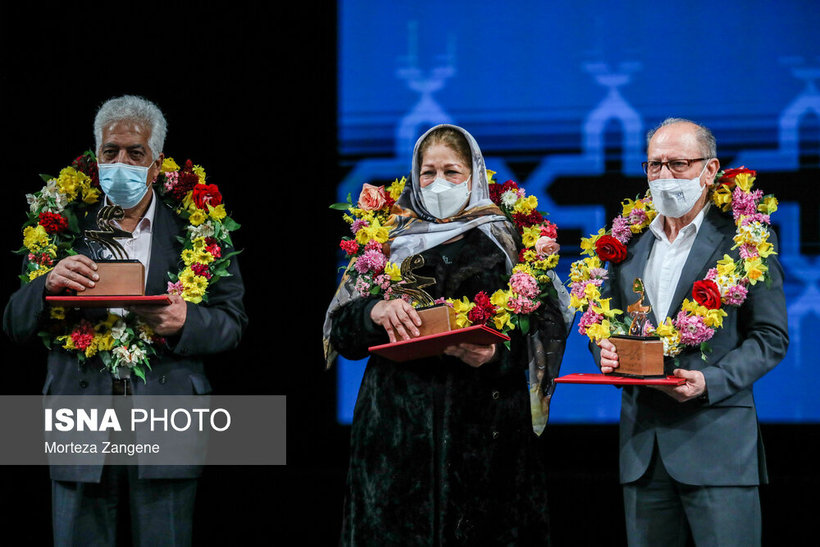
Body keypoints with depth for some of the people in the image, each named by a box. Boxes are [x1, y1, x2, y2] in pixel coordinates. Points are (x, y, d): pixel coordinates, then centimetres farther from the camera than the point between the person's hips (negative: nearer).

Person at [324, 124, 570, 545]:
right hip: (399, 427, 1)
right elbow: (340, 332, 7)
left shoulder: (507, 240, 7)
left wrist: (496, 354, -19)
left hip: (485, 429, -1)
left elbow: (546, 330, 0)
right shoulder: (387, 238, 11)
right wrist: (376, 312, -14)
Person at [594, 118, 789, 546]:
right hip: (642, 444, 5)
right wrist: (605, 350, -4)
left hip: (717, 440, -5)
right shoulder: (629, 244, 15)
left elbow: (771, 337, -3)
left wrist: (710, 382, -17)